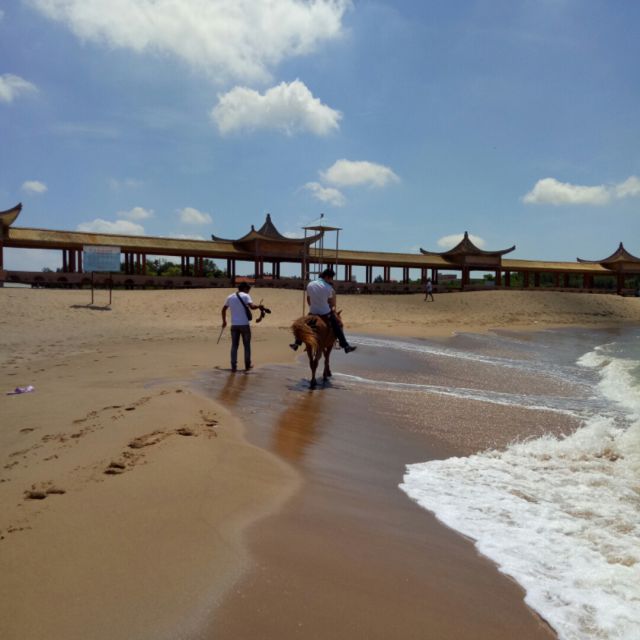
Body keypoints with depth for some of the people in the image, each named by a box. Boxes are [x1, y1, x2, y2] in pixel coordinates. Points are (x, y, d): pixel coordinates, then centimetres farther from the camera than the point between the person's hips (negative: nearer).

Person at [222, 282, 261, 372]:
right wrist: (258, 306, -1)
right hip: (244, 324, -4)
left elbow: (223, 309, 16)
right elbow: (252, 306, -20)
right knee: (247, 345, 9)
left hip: (234, 325, 4)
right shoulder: (245, 296, -5)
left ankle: (234, 367, 5)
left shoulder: (230, 297, 10)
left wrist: (224, 321, 25)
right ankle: (247, 365, 16)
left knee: (234, 346, 8)